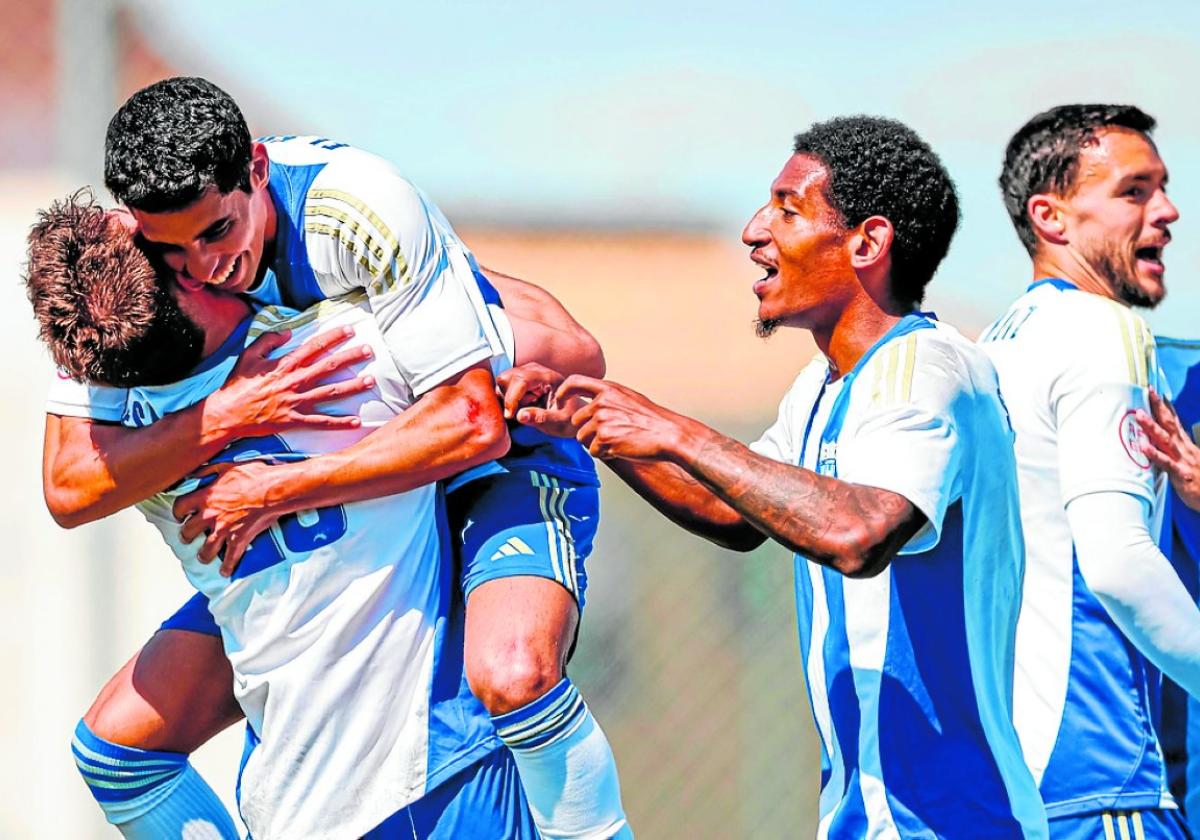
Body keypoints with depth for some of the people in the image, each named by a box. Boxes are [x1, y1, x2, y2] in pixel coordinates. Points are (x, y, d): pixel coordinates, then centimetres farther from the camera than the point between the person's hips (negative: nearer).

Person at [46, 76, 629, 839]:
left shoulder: (358, 206, -30)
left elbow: (471, 421, -30)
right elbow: (70, 489, -18)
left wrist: (277, 491, -30)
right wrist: (227, 415, -34)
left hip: (502, 464, -6)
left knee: (511, 674, -38)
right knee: (118, 745, 0)